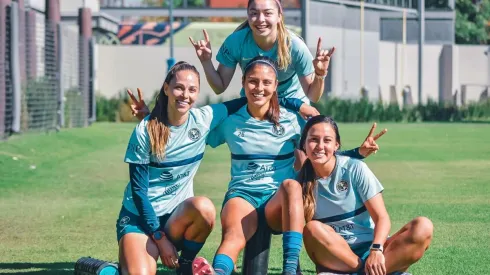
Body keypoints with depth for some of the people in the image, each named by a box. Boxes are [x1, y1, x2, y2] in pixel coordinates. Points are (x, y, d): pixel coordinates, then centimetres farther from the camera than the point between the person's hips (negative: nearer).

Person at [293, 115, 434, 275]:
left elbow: (382, 218, -10)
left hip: (369, 250, -1)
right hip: (335, 258, 1)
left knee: (422, 227, -25)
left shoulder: (355, 169, -6)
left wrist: (376, 250, -27)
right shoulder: (302, 181, -1)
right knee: (312, 228, -32)